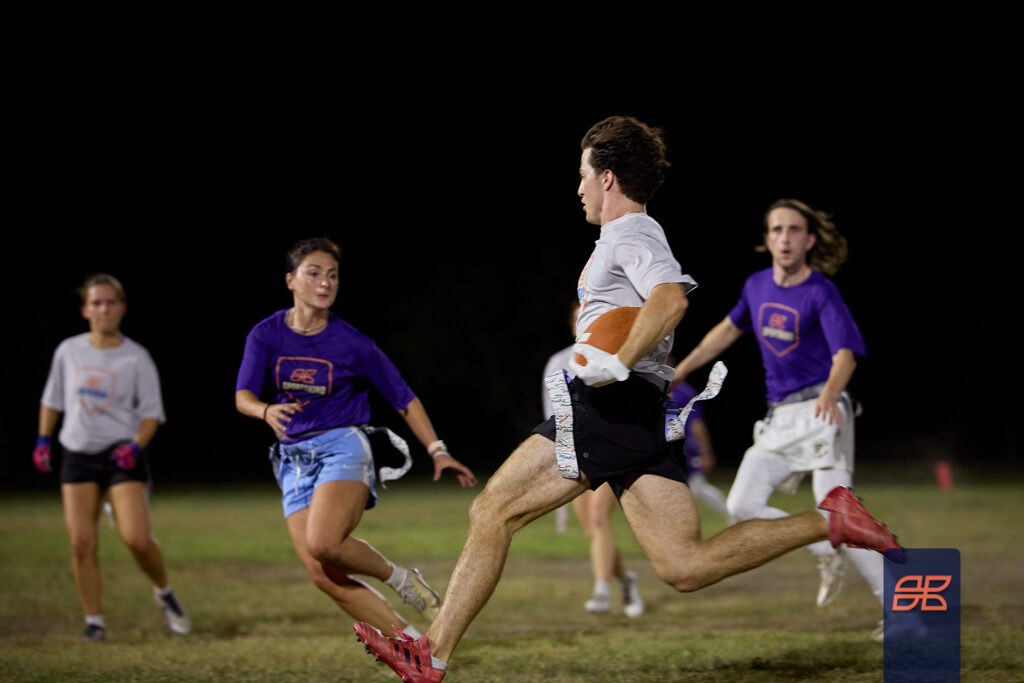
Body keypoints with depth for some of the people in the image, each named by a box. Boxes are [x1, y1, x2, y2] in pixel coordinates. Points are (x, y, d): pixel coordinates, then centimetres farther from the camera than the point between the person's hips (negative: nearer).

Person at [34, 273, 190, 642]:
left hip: (122, 455, -3)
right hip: (77, 455, 3)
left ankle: (164, 593, 13)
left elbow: (152, 412, 0)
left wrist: (136, 445, -16)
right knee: (81, 543, -7)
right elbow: (52, 399, 18)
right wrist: (43, 440, 9)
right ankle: (94, 620, 4)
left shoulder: (137, 358, -2)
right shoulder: (68, 351, 6)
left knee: (137, 539, -15)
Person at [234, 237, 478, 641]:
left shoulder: (352, 343, -4)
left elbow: (403, 399, 4)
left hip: (342, 446, -4)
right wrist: (266, 411, -30)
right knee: (324, 577, -9)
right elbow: (243, 396, -7)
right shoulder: (267, 335, 1)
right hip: (294, 458, 4)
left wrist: (437, 451, -4)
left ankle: (399, 578, -3)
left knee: (322, 543, -31)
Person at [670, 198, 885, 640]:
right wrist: (681, 370, 28)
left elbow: (845, 353, -25)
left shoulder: (821, 293, -13)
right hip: (779, 418, 7)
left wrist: (830, 395, -46)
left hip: (820, 411, -7)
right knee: (742, 505, -5)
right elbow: (730, 328, 25)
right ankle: (827, 555, 10)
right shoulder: (757, 286, 7)